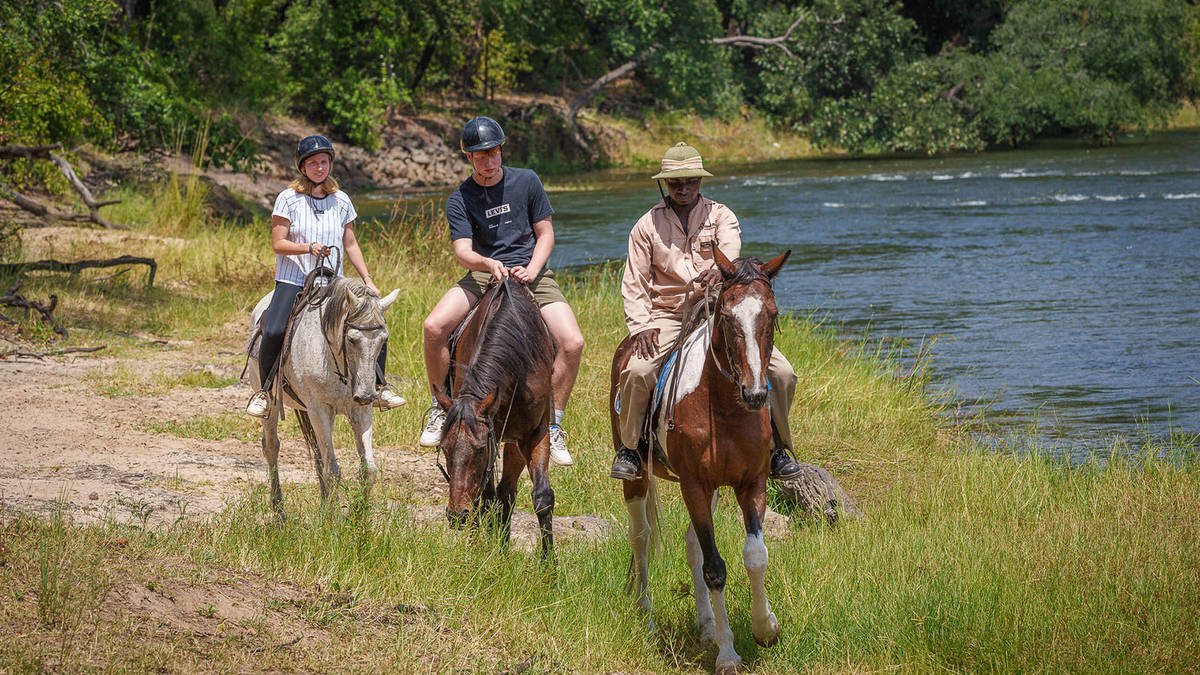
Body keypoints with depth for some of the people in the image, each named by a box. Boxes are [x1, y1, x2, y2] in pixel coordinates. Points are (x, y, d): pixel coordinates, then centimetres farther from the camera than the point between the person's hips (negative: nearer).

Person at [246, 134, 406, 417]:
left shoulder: (341, 201, 9)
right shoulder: (288, 199, -3)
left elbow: (350, 245, 14)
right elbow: (278, 244, -6)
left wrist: (368, 280, 6)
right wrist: (310, 248, -23)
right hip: (292, 281, -4)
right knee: (274, 332, -27)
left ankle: (378, 389, 6)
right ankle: (264, 391, -6)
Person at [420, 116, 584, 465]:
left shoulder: (526, 181, 3)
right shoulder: (460, 200, 0)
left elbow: (545, 233, 7)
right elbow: (463, 250, -12)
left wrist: (532, 270, -12)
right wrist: (489, 264, -34)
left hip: (532, 272, 0)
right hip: (484, 276, 0)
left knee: (572, 342, -22)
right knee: (434, 327, -25)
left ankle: (553, 426, -6)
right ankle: (441, 408, -4)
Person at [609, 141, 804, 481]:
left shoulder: (720, 215, 5)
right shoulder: (648, 225, 6)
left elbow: (731, 249, -17)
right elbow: (634, 283, 6)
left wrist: (719, 271, -42)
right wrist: (641, 325, -11)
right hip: (667, 316, -1)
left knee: (782, 373, -13)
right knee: (637, 372, -29)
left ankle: (778, 447, 8)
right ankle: (628, 448, -8)